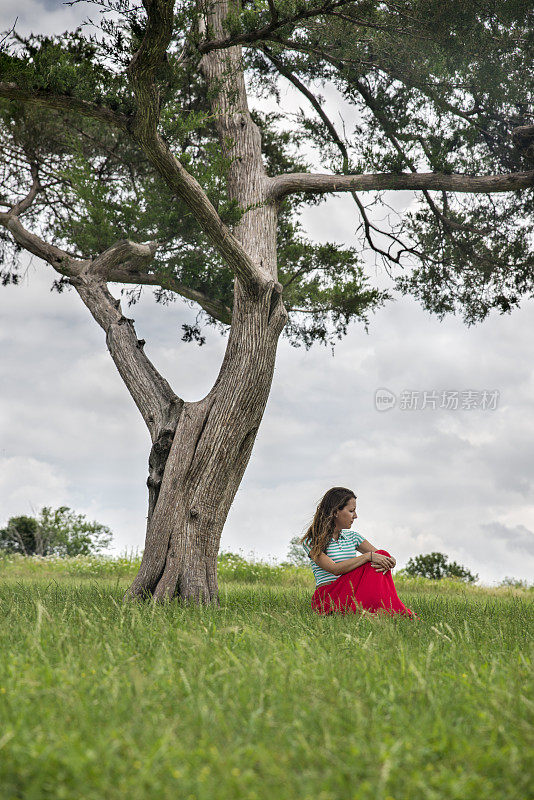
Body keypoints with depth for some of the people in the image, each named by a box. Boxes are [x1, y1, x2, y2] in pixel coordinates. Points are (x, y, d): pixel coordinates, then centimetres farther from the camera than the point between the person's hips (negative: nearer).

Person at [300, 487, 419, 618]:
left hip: (352, 596, 6)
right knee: (373, 566, -26)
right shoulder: (311, 541, -2)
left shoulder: (352, 537, 17)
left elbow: (383, 557, 7)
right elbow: (334, 568, -19)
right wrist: (369, 556, -25)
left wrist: (389, 562, -19)